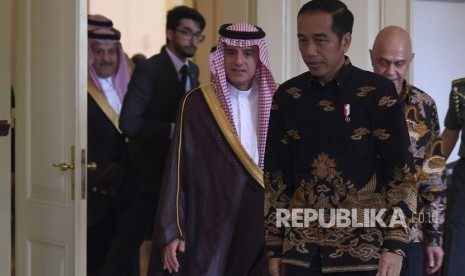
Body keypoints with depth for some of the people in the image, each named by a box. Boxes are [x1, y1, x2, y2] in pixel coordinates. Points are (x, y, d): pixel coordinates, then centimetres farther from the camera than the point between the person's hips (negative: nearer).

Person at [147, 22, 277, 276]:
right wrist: (171, 232, -9)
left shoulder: (275, 102, 4)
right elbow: (178, 169, -4)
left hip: (265, 226, 2)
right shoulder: (197, 104, -3)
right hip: (211, 227, -2)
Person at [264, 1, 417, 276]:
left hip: (363, 251, -3)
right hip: (301, 251, 3)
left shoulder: (378, 92, -5)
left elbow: (401, 171, -5)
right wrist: (274, 246, 5)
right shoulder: (287, 96, 4)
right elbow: (276, 175, 8)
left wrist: (395, 245, -11)